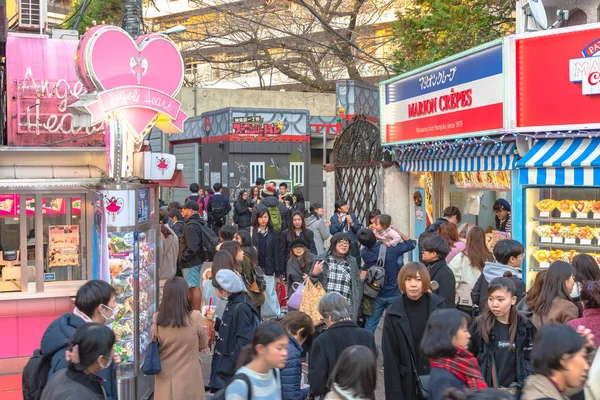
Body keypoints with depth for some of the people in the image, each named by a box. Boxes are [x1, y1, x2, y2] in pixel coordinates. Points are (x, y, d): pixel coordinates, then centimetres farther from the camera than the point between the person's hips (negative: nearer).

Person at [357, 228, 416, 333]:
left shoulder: (364, 253, -12)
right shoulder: (391, 249, -18)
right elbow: (412, 244, -4)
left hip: (376, 296, 2)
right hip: (393, 294, -2)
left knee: (370, 325, 12)